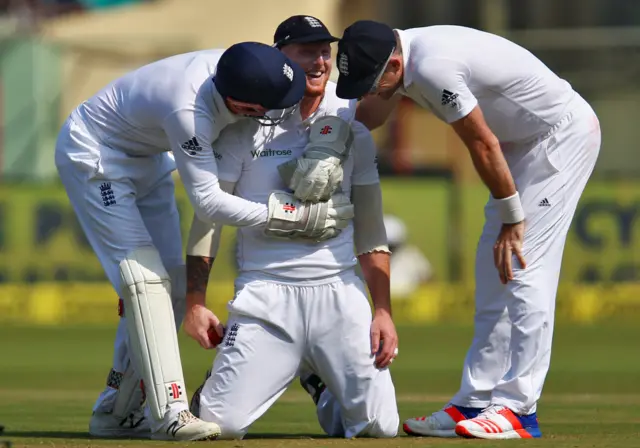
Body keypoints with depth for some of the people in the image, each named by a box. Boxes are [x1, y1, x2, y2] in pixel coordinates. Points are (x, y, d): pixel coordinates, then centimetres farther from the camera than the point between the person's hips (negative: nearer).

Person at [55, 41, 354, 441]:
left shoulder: (236, 66, -22)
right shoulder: (189, 112, -41)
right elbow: (208, 202, -36)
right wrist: (300, 217, -37)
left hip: (148, 160, 9)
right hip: (94, 155, -9)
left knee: (172, 283, 6)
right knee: (145, 276, -19)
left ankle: (115, 412, 11)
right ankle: (171, 414, -24)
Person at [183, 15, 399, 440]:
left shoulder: (352, 127, 10)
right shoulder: (246, 124, 1)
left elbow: (370, 226, 12)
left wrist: (384, 310, 3)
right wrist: (195, 301, -5)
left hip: (340, 292, 2)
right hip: (265, 291, -2)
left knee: (381, 425, -7)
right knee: (222, 424, -14)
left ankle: (317, 379, 26)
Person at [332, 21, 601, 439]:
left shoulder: (435, 68, -31)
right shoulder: (400, 56, -1)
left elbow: (483, 145, -23)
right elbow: (365, 117, 18)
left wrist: (512, 217, -15)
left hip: (565, 133, -10)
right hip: (523, 139, 10)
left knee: (524, 268, -14)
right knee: (494, 275, 8)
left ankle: (518, 408, -15)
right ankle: (475, 404, 9)